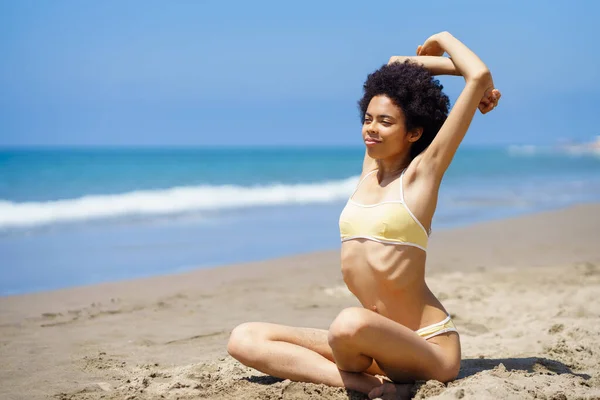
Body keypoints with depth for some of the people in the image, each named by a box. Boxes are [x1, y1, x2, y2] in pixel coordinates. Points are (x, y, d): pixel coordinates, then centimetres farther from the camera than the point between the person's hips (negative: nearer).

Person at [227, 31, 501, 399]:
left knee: (350, 323, -41)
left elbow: (480, 75, -10)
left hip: (428, 349, -7)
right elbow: (395, 68, 22)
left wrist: (442, 40, 7)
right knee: (245, 339, -7)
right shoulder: (371, 166, 12)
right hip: (379, 344, 7)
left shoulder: (423, 170, -5)